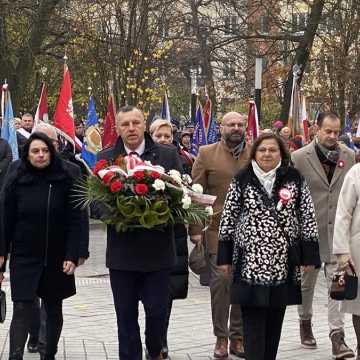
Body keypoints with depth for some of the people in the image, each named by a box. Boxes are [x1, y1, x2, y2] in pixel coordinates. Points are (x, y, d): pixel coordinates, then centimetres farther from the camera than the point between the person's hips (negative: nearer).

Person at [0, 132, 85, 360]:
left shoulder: (66, 179, -6)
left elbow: (75, 220, -6)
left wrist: (72, 255, -11)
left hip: (56, 256, 1)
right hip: (24, 256, 0)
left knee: (54, 309, 12)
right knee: (22, 309, -8)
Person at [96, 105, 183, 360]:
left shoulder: (168, 155, 2)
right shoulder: (105, 158, 4)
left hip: (158, 250, -1)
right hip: (122, 251, 1)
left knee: (157, 310, 4)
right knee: (126, 316, 8)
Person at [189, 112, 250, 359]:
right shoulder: (207, 154, 2)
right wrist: (195, 230, -5)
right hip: (217, 230, -2)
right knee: (220, 281, -2)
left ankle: (238, 337, 18)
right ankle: (221, 338, 10)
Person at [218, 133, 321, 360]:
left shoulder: (295, 180, 1)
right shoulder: (242, 181, 0)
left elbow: (308, 218, 2)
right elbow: (228, 218, 3)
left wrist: (309, 255, -1)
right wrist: (224, 256, 1)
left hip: (283, 262, 1)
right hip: (250, 261, -1)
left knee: (275, 317, 10)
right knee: (253, 320, -4)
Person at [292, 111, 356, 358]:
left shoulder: (349, 155, 2)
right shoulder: (299, 157, -6)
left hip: (338, 228, 1)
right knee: (307, 280, 14)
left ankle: (337, 334, -5)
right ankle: (305, 322, 35)